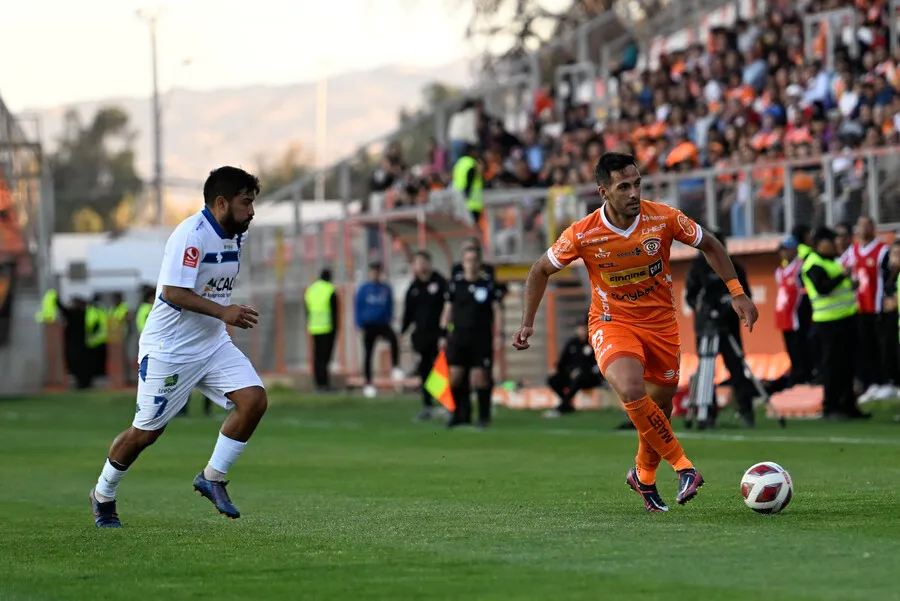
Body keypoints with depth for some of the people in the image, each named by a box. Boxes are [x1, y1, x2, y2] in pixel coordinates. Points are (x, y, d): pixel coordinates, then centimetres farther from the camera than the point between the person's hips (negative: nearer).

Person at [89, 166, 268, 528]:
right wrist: (223, 312, -32)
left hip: (213, 344, 8)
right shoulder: (191, 235, -21)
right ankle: (103, 496, 24)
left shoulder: (234, 235, 6)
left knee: (254, 400, -12)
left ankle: (212, 478, 2)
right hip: (169, 348, -8)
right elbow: (172, 292, -28)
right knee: (146, 432, 1)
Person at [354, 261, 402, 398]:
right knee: (368, 354, 4)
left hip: (383, 324, 0)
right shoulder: (363, 289, 0)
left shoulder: (386, 289, 4)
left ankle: (395, 369, -23)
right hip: (369, 326, 0)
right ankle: (368, 383, 13)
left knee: (393, 339, -30)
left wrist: (389, 320, -1)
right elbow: (358, 308, 1)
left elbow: (390, 307, 12)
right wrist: (360, 325, -4)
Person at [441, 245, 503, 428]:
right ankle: (461, 414, 12)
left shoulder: (489, 283, 1)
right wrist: (443, 334, 6)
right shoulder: (455, 284, 6)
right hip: (458, 337, 2)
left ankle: (484, 415, 7)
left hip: (482, 339, -2)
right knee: (455, 375, -2)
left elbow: (496, 310, 3)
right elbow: (448, 310, 11)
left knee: (480, 376, -6)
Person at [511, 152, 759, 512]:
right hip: (612, 323, -2)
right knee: (631, 392, -30)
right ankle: (683, 467, -17)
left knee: (659, 408, 9)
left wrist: (737, 294, -3)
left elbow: (709, 245, 2)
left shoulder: (663, 219, -15)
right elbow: (541, 270, 0)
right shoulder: (582, 235, -17)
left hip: (661, 324, 2)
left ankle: (644, 476, 38)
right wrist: (527, 322, -5)